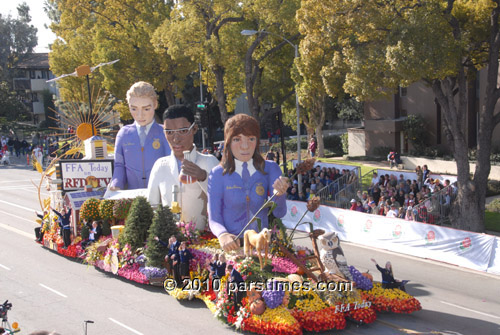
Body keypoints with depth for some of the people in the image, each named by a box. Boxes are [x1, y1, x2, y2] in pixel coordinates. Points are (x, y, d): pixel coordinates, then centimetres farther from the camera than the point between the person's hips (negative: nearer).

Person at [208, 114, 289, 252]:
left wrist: (279, 193, -25)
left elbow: (279, 213, -3)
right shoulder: (218, 174, 1)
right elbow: (214, 218, 0)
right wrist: (223, 235, -22)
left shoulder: (270, 169, 5)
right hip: (232, 246, -1)